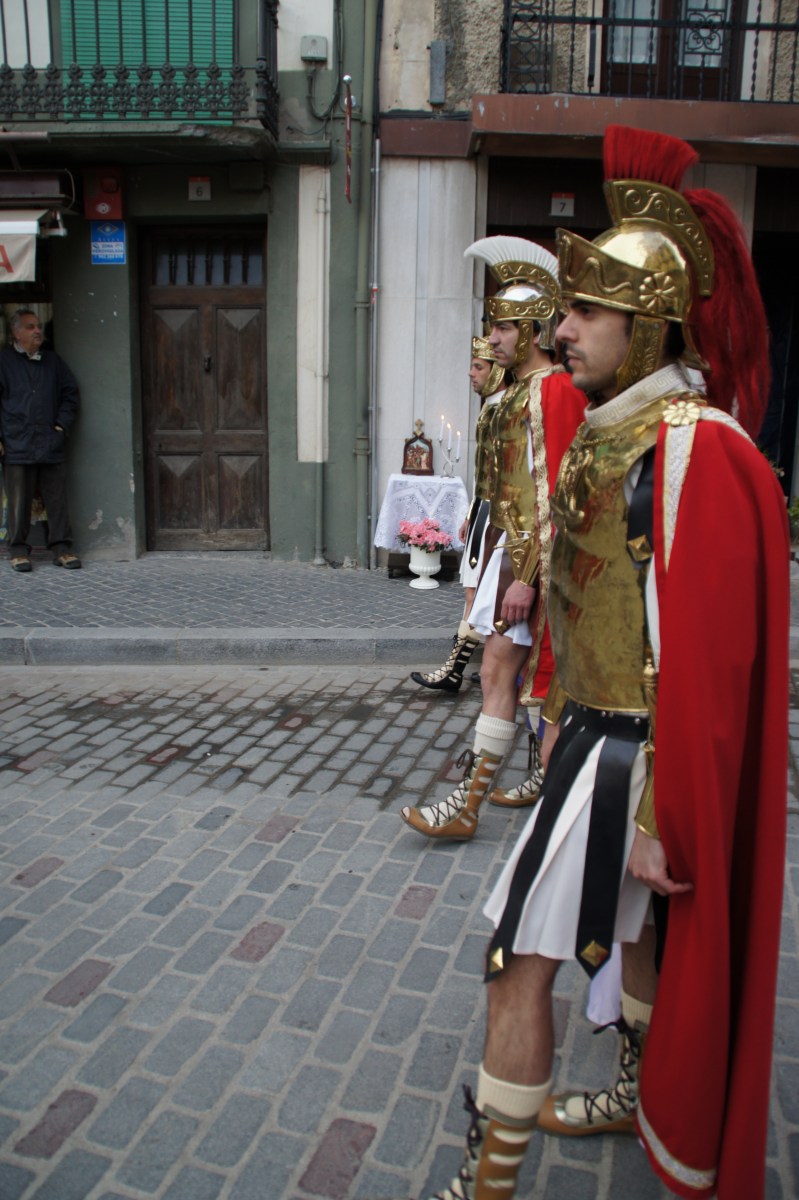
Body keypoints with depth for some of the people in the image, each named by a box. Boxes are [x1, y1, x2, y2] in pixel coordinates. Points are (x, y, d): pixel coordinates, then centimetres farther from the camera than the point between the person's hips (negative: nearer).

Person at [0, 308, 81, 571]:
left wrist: (62, 424, 6)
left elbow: (71, 394, 19)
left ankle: (61, 549, 10)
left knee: (57, 500, 3)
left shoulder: (53, 361, 14)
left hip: (51, 445, 3)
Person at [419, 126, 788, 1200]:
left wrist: (665, 823, -21)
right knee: (637, 931, 26)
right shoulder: (605, 432, 7)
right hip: (595, 731, 9)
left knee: (521, 958, -1)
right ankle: (648, 1099, 50)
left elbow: (707, 658, -24)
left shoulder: (696, 448, -22)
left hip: (632, 753, -9)